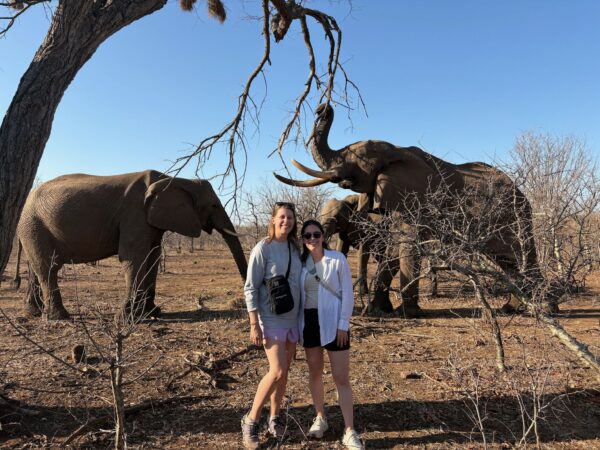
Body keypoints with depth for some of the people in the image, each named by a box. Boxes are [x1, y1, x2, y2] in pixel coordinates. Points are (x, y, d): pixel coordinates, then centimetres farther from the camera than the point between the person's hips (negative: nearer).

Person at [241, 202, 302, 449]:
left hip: (292, 319, 6)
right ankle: (251, 420, 9)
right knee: (277, 371, -10)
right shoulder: (263, 248, -12)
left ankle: (274, 419, 28)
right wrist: (254, 324, -16)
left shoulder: (295, 249, 6)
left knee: (284, 372, 11)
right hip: (271, 319, -6)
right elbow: (250, 288, -12)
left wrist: (301, 319, 12)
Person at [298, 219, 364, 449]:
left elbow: (348, 293, -7)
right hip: (309, 322, 4)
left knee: (342, 378, -1)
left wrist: (343, 324, -12)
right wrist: (296, 325, 5)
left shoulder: (338, 259, -8)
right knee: (315, 373, 15)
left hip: (333, 322, -3)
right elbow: (298, 295, 8)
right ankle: (320, 418, 33)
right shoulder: (301, 263, 2)